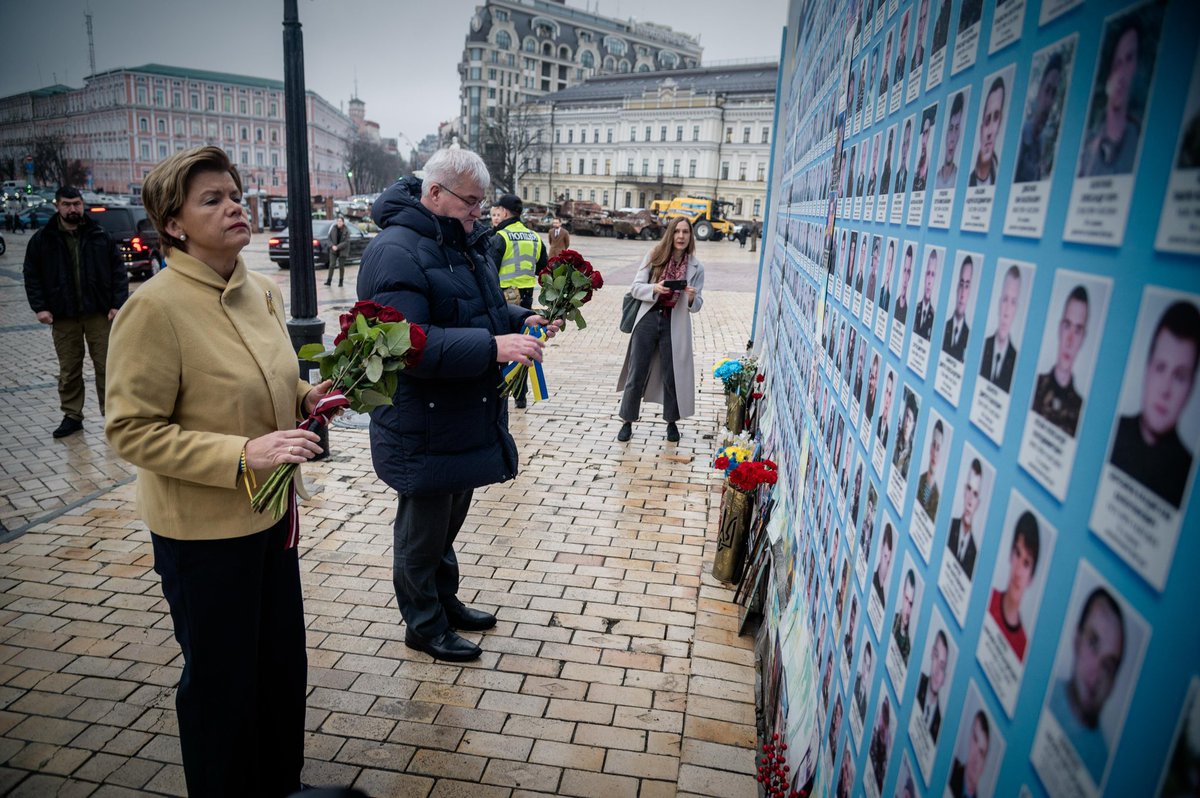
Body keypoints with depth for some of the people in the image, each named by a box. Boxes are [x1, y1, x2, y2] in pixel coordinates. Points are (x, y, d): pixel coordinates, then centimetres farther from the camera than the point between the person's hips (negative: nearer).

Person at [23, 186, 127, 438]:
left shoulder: (100, 236, 3)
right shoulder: (42, 239, 4)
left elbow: (119, 270, 3)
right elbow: (31, 275, 7)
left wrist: (118, 303, -6)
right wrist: (39, 307, -3)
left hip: (99, 313, -1)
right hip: (63, 316, 1)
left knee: (106, 366, 2)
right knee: (69, 370, 9)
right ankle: (72, 416, 20)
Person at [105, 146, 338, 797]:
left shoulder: (261, 291, 3)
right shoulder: (155, 306, -19)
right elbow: (131, 431, -18)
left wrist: (308, 398, -2)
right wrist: (243, 456, -26)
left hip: (270, 512, 7)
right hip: (202, 529, -7)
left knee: (283, 668, 21)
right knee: (221, 682, 13)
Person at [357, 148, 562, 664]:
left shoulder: (465, 242, 10)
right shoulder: (396, 252, -20)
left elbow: (482, 310, 23)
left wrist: (521, 320, 3)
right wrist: (493, 346, -34)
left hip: (466, 421, 9)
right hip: (423, 431, -9)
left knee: (448, 520, 24)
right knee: (422, 531, 9)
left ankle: (446, 602, 44)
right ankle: (423, 625, 29)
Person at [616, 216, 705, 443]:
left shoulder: (696, 267, -1)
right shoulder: (654, 256, -2)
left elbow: (697, 305, 2)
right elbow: (636, 287, -3)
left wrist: (692, 298, -20)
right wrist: (654, 288, -22)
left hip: (675, 325, 0)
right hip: (648, 319, 0)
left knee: (672, 375, 7)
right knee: (636, 373, 4)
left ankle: (672, 422, 27)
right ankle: (627, 422, 18)